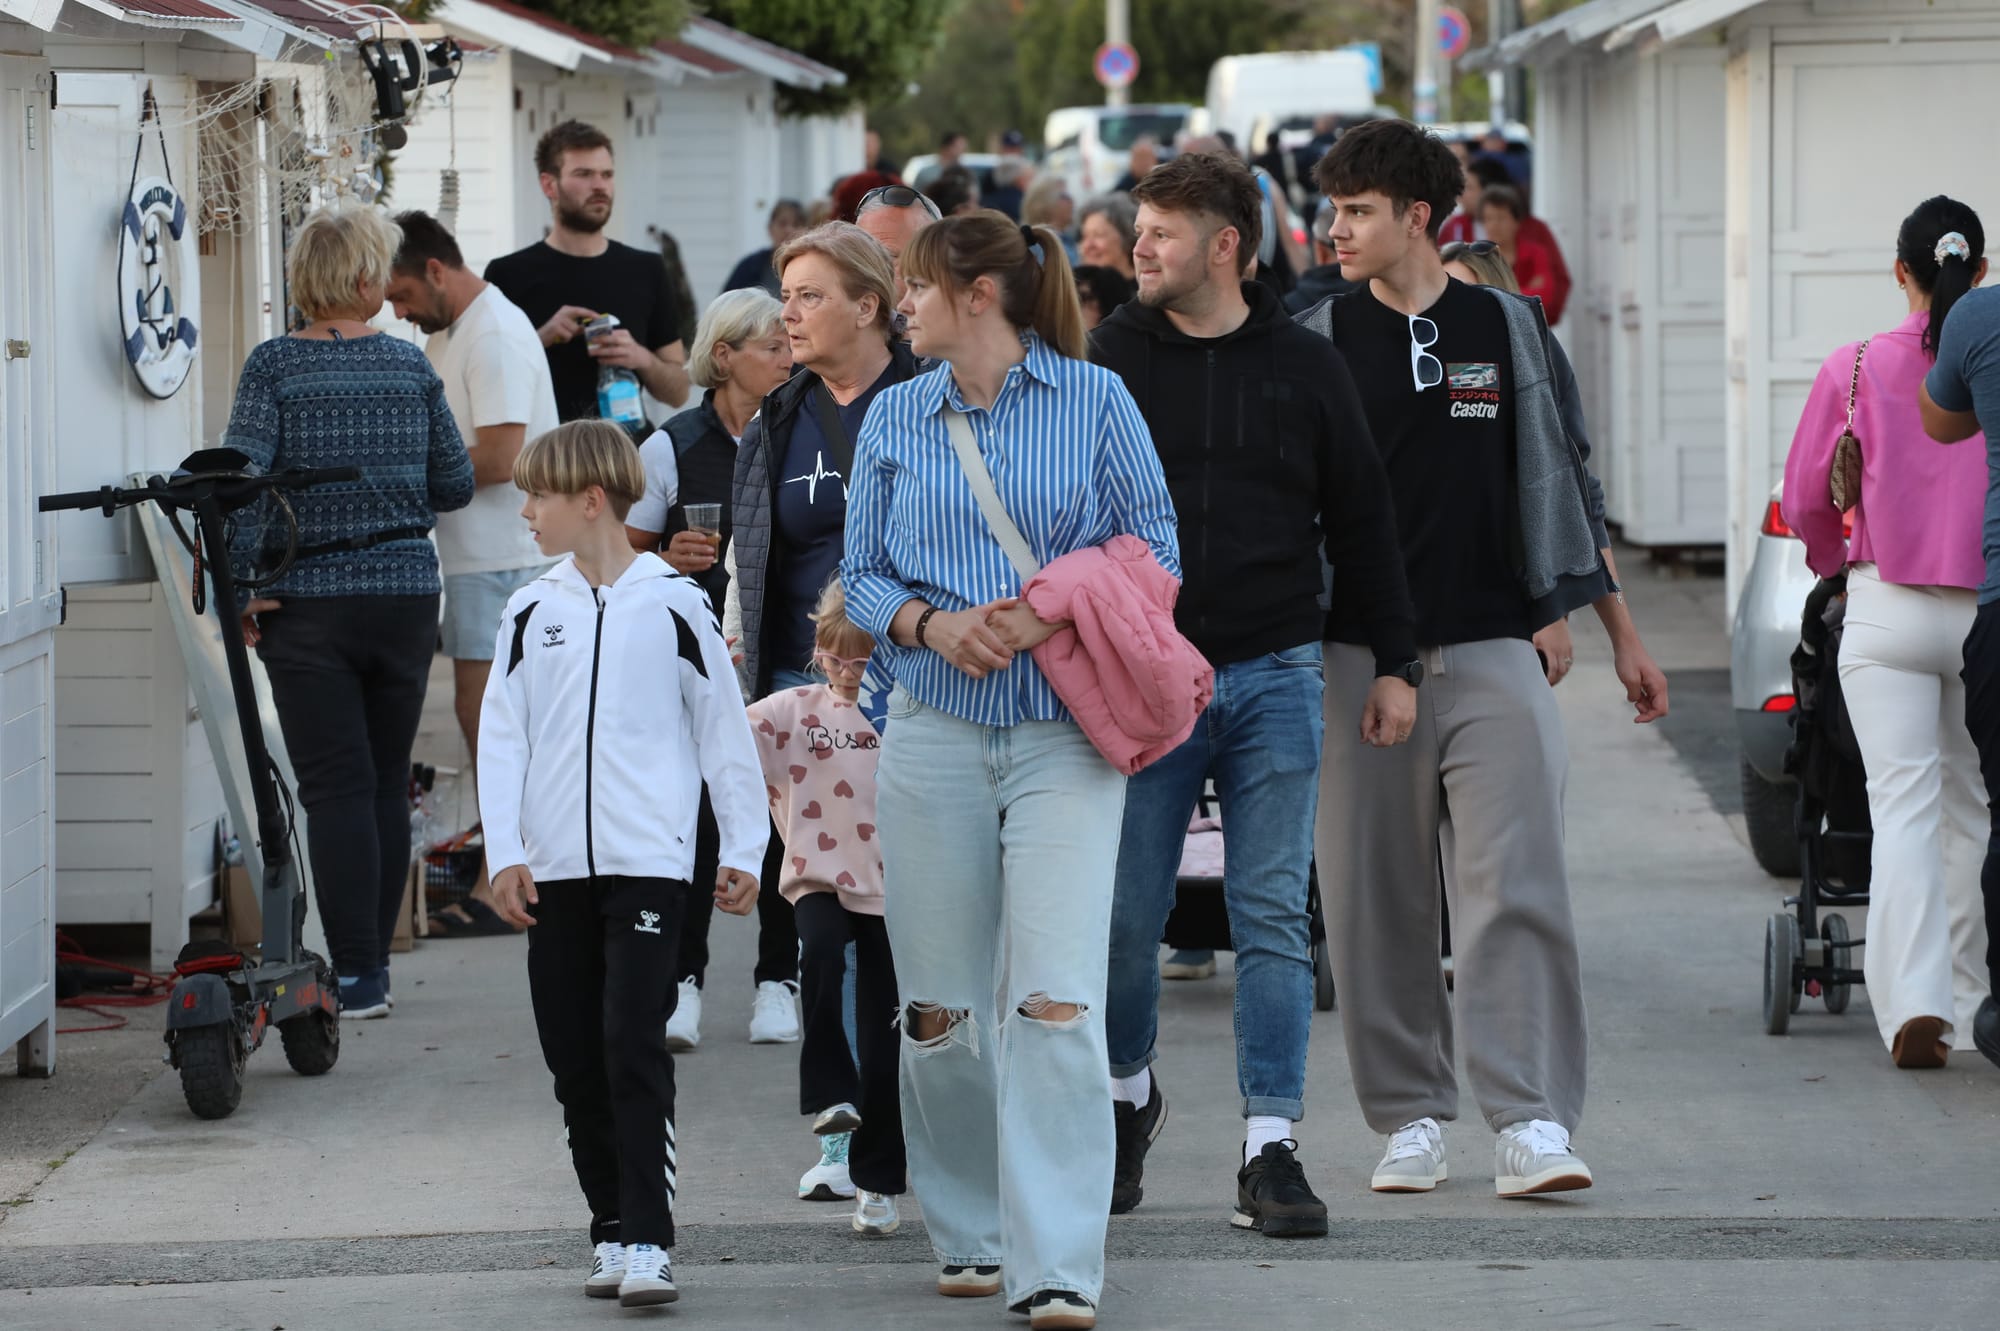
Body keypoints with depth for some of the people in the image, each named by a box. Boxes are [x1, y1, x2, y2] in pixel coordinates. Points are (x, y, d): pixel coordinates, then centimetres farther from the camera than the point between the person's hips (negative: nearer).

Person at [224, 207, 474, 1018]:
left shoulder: (275, 366, -6)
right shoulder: (409, 365, 1)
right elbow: (454, 486, 6)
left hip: (309, 602, -2)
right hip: (405, 594, 2)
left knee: (337, 788, -2)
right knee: (388, 783, 11)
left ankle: (356, 975, -7)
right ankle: (374, 960, 16)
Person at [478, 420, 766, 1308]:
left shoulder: (673, 605, 1)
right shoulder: (530, 611, 9)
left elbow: (724, 731, 5)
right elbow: (502, 736, 7)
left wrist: (744, 849, 4)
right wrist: (504, 854, -2)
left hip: (648, 862, -4)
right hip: (554, 870, 4)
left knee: (633, 1045, -13)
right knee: (575, 1060, 6)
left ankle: (646, 1239, -12)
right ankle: (611, 1228, 16)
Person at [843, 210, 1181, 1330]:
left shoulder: (1094, 400, 2)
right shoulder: (896, 418, 11)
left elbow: (1155, 553, 3)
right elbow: (863, 573, 13)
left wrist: (1048, 617, -12)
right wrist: (933, 625, -7)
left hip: (1062, 733, -3)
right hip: (933, 729, 3)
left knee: (1056, 1002, -13)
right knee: (940, 1008, 5)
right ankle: (971, 1234, 22)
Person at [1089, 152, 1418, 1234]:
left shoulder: (1306, 368, 6)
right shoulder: (1112, 360, 3)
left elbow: (1360, 523, 11)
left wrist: (1393, 663, 8)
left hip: (1274, 677, 0)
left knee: (1274, 917, -3)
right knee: (1126, 918, 1)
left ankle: (1270, 1148, -1)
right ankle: (1129, 1095, 27)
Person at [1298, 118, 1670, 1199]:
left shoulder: (1509, 331, 8)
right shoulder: (1318, 342, 6)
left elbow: (1566, 487, 15)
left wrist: (1622, 634, 16)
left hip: (1495, 652, -1)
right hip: (1359, 657, 1)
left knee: (1516, 892, -9)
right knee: (1375, 906, 2)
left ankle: (1531, 1121, -9)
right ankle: (1410, 1119, 12)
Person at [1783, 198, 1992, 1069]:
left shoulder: (1856, 370, -3)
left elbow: (1805, 502, 5)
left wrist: (1836, 564, 26)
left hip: (1888, 611, -1)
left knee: (1902, 804, -5)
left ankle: (1914, 998, -19)